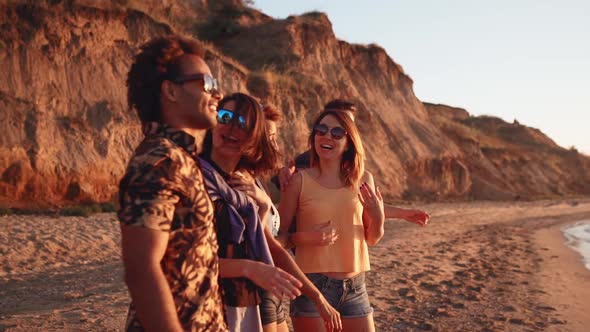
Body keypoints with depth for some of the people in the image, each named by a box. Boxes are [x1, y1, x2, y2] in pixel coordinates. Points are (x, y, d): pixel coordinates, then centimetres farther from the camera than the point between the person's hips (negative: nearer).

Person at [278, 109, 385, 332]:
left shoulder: (363, 180, 3)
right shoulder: (300, 180, -5)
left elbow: (372, 239, 10)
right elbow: (279, 235, -1)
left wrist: (378, 217, -9)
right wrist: (306, 237, -18)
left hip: (355, 287, 3)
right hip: (312, 284, -3)